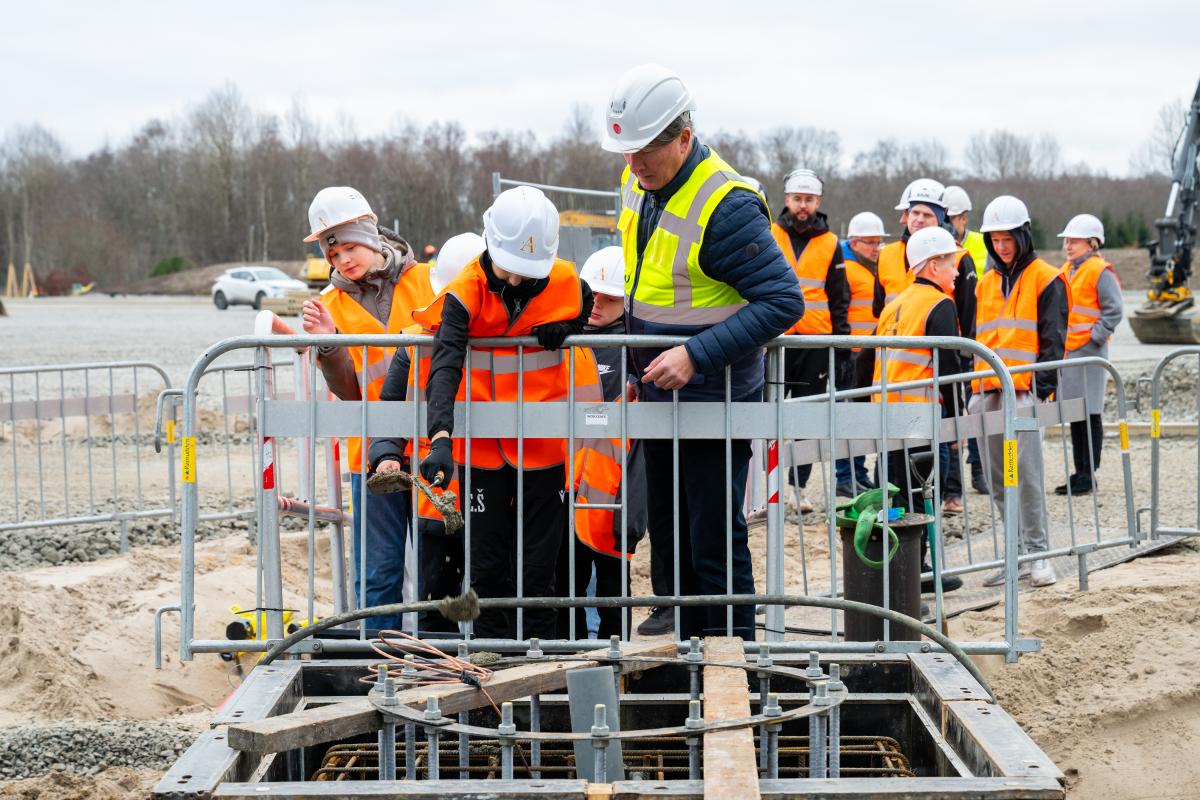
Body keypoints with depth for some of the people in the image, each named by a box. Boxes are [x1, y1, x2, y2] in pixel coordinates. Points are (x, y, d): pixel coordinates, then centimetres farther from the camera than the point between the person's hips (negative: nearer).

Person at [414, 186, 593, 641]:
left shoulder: (565, 283, -5)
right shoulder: (466, 292, -13)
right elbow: (444, 368, -25)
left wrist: (565, 330, -10)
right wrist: (441, 437, -40)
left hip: (543, 447, 1)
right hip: (483, 449, -1)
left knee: (539, 566, 8)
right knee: (488, 567, 7)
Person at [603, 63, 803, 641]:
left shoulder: (727, 205, -23)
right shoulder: (636, 183, 3)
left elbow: (783, 302, -26)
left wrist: (696, 355, -30)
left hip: (715, 400, -8)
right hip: (657, 397, 8)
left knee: (714, 545, -3)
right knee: (668, 539, 16)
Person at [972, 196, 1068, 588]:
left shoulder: (1046, 280, 1)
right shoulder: (986, 283, 19)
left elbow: (1052, 339, -4)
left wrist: (1042, 387, -13)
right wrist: (972, 388, 15)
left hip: (1023, 392, -6)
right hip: (985, 392, 6)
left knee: (1026, 475, -10)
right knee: (998, 481, 6)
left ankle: (1037, 553, -4)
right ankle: (1017, 555, 12)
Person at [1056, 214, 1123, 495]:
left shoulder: (1100, 271, -9)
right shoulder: (1066, 271, 16)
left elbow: (1114, 311, -13)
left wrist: (1094, 338, -15)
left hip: (1088, 354, -8)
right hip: (1066, 351, 8)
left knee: (1089, 415, -4)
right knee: (1075, 415, 11)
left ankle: (1089, 475, -1)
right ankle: (1080, 473, 17)